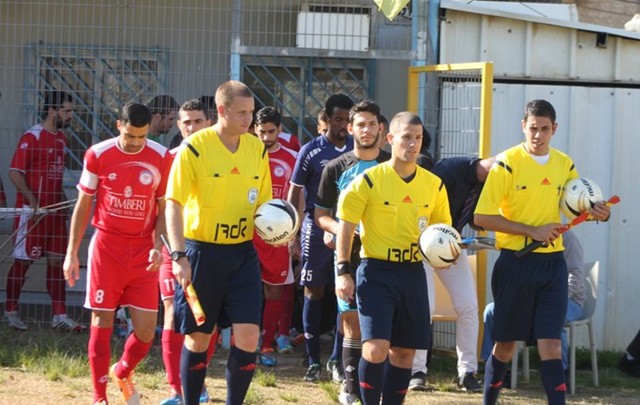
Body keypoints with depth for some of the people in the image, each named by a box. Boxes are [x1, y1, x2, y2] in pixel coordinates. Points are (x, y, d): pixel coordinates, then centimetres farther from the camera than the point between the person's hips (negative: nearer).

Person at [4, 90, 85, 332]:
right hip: (32, 211, -8)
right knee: (23, 261, 0)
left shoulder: (61, 138, 12)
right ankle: (10, 312, 11)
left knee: (57, 261, 6)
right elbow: (15, 173, -16)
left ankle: (59, 316, 7)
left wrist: (62, 199, 12)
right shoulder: (32, 138, -13)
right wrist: (33, 201, -22)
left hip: (54, 210, 8)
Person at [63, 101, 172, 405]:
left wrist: (157, 246, -8)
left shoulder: (161, 157, -2)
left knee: (146, 329, -3)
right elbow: (83, 205, 5)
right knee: (102, 323, -1)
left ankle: (122, 372, 28)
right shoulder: (98, 155, -4)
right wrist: (72, 252, 2)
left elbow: (164, 207, 7)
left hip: (143, 251, 1)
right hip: (106, 246, -1)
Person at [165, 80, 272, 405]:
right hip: (202, 251, -4)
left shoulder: (257, 149, 5)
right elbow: (174, 204, -13)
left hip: (243, 253, 4)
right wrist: (178, 255, -23)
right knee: (198, 338, 5)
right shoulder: (194, 148, -11)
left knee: (248, 335, -7)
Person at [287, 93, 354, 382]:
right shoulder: (311, 151, -1)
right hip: (317, 229, -1)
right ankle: (313, 361, 9)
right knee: (314, 293, 3)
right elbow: (294, 193, 3)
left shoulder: (356, 149, 5)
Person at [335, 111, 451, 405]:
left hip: (413, 274, 4)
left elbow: (442, 228, 16)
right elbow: (346, 226, -3)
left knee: (404, 352, 8)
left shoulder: (433, 185, 5)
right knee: (376, 347, -16)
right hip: (376, 272, -4)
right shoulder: (369, 180, -7)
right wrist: (343, 272, -9)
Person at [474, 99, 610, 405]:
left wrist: (597, 213, -2)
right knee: (505, 345, 8)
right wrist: (532, 231, -17)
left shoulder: (565, 165, 6)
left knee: (551, 346, -4)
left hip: (552, 265, 3)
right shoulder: (507, 163, -9)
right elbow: (482, 217, -13)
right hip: (515, 264, -3)